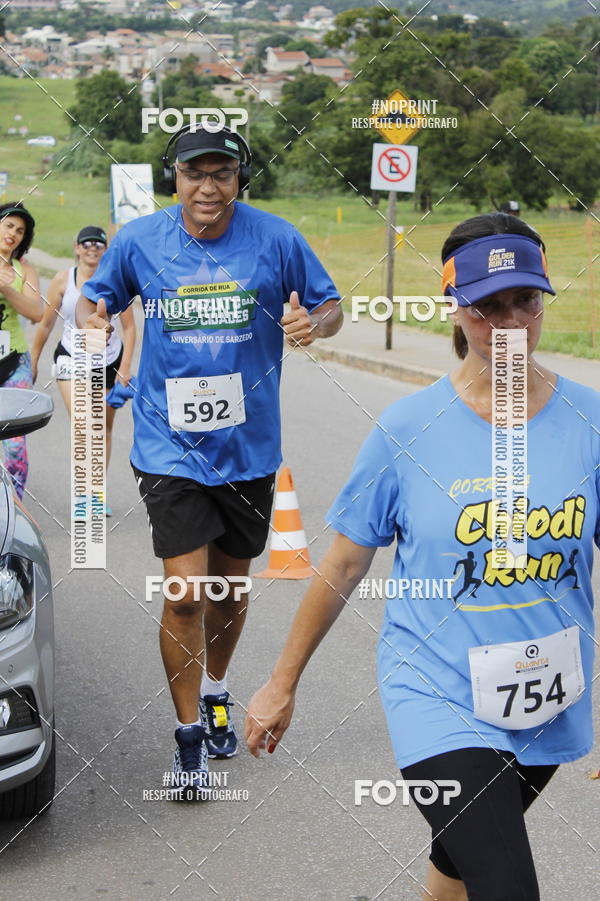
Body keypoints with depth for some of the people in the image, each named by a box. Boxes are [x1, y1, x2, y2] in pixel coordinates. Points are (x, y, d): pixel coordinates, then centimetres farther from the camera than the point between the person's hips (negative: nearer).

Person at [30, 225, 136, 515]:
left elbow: (129, 327, -2)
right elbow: (45, 324, 4)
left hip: (109, 358, 2)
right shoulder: (63, 280, -5)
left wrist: (125, 366, -11)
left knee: (105, 430, 10)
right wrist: (32, 362, 6)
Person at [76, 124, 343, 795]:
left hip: (249, 445, 2)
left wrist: (314, 325, -19)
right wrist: (91, 317, -14)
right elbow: (95, 298, 9)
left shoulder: (275, 239, -5)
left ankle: (217, 693, 43)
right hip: (170, 445, -1)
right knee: (185, 593, -10)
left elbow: (330, 306, 5)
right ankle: (188, 737, 6)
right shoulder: (139, 240, -4)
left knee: (230, 583, 17)